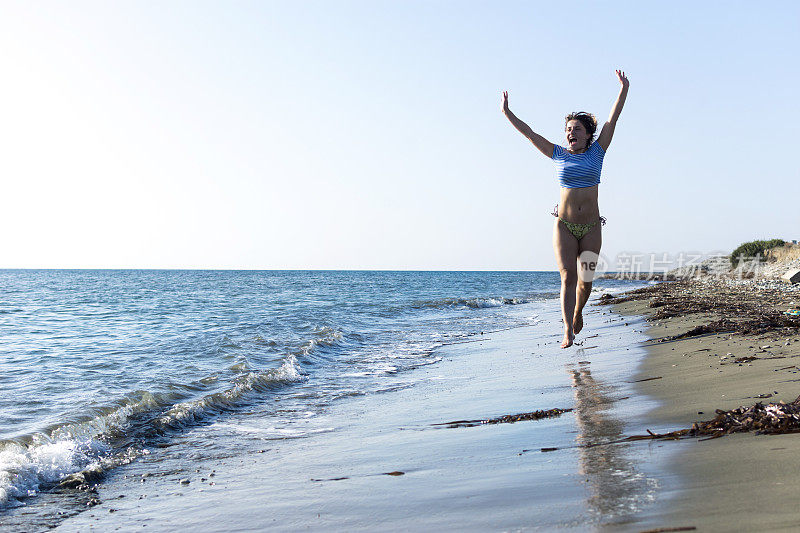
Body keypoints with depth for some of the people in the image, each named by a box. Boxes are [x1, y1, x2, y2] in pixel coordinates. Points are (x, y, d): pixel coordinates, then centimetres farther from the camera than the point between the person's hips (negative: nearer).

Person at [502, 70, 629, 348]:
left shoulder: (596, 152, 5)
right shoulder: (559, 155, 6)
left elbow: (612, 120, 1)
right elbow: (529, 133, 6)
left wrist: (623, 89, -3)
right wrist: (507, 112, 4)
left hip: (591, 228, 1)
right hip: (564, 225, 0)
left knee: (585, 281, 4)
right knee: (568, 277, -10)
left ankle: (578, 312, 34)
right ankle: (568, 332, -11)